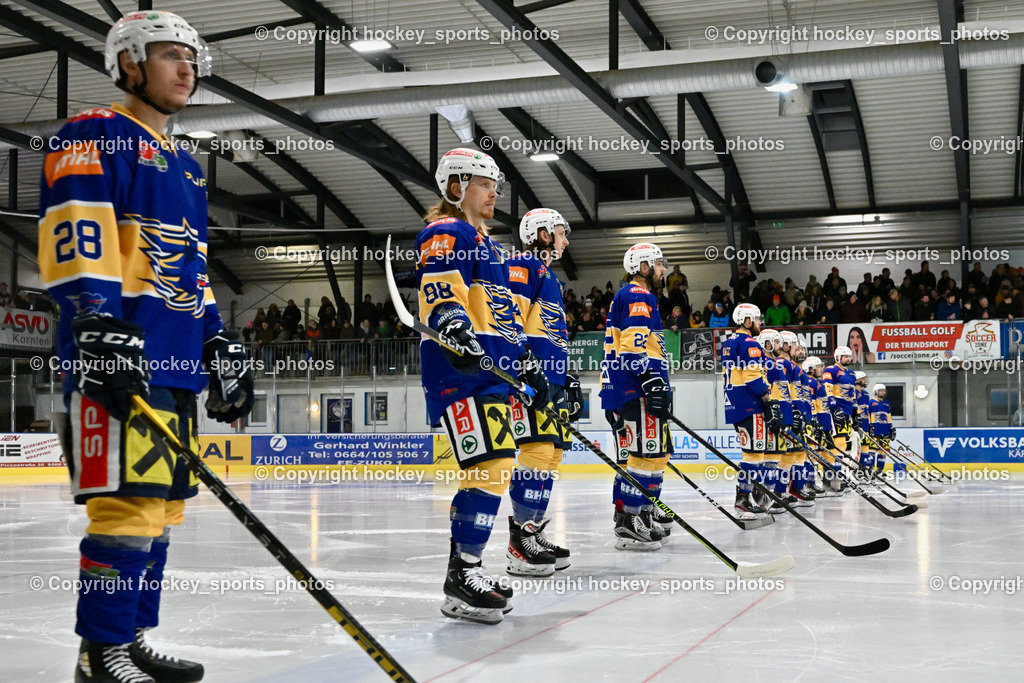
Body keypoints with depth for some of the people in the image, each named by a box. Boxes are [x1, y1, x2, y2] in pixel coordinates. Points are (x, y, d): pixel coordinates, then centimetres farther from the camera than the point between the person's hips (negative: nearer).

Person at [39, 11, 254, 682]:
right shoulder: (93, 136, 0)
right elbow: (76, 243, -13)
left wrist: (220, 344, 21)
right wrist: (101, 331, -23)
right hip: (117, 358, -9)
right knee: (130, 500, -13)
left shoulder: (187, 167, 26)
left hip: (177, 363, 9)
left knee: (161, 505, 9)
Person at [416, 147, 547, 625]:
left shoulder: (487, 244, 27)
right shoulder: (445, 233, -3)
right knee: (491, 465, -17)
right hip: (460, 371, -10)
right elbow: (439, 295, -20)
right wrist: (454, 328, -38)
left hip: (492, 372, 10)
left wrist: (526, 364, 30)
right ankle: (461, 580, -13)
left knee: (493, 469, 10)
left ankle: (464, 570, 18)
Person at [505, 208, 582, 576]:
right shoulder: (521, 266, -3)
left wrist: (570, 381, 27)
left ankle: (533, 534, 14)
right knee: (538, 450, -17)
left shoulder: (551, 278, 28)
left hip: (552, 379, 11)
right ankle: (519, 545, -17)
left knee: (553, 453, 8)